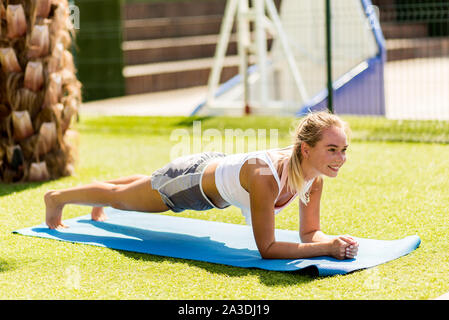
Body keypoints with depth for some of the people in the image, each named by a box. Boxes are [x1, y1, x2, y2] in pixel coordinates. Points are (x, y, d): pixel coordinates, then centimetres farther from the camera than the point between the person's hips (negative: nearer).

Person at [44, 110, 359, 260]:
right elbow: (266, 248, -43)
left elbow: (310, 232, -14)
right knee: (120, 197, 22)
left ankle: (99, 207, 70)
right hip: (191, 180, -7)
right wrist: (327, 248, -48)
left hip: (217, 166, 7)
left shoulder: (314, 176, -25)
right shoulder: (265, 177, -47)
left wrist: (332, 241, -36)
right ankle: (57, 198, 53)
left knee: (152, 185, 37)